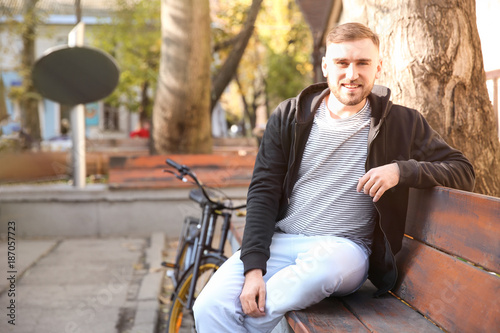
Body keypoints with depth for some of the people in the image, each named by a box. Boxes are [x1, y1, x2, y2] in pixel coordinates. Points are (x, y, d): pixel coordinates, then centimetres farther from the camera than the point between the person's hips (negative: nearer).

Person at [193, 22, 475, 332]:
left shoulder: (402, 123, 4)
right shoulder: (290, 116, 5)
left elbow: (463, 171, 5)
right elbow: (263, 191, 0)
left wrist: (402, 170, -15)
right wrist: (254, 266, -13)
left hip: (344, 246, 0)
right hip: (279, 241, 0)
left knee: (325, 263, -38)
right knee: (210, 307, -27)